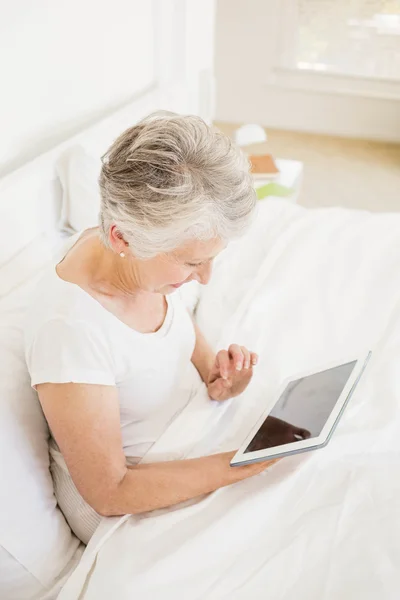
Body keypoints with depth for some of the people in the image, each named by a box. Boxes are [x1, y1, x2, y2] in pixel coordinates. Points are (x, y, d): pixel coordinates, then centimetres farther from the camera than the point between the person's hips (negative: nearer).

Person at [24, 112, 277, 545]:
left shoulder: (146, 255, -16)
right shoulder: (69, 328, -36)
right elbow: (109, 491, -25)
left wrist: (213, 370, -11)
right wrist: (243, 464, -30)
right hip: (120, 504, -6)